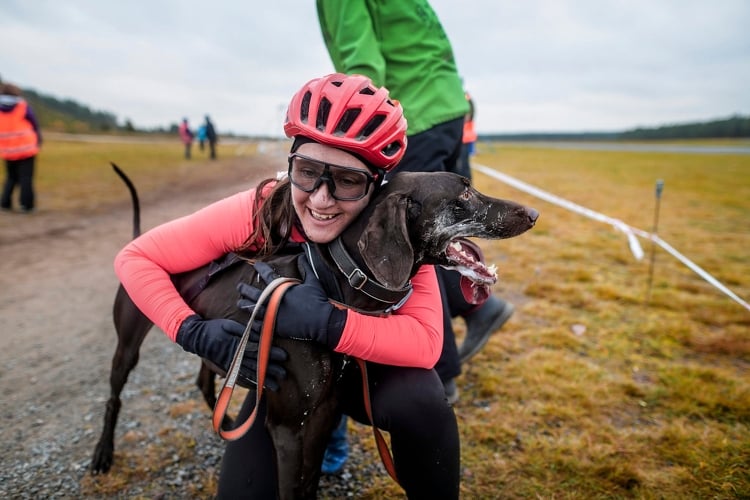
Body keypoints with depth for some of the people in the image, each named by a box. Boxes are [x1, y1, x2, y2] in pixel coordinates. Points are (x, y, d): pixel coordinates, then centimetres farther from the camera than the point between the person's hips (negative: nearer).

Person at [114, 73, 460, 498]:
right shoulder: (258, 211, -26)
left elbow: (427, 341, -34)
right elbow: (136, 259, -18)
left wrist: (328, 322, -46)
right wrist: (196, 333, -34)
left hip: (368, 368, -1)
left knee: (421, 403, -31)